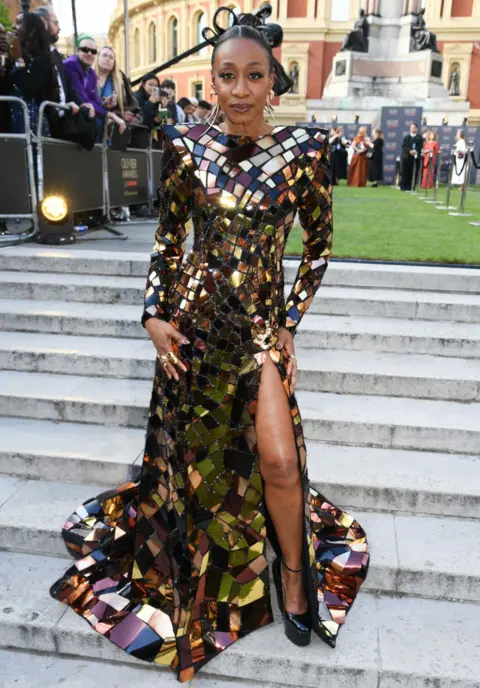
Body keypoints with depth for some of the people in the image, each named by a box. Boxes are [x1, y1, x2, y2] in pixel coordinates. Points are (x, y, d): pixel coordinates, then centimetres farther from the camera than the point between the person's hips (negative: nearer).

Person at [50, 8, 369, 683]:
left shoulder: (305, 148, -4)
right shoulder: (186, 144, -1)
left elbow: (319, 246, 3)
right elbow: (168, 237, 6)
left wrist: (289, 324, -2)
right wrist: (155, 314, -1)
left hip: (263, 320, -1)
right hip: (194, 317, 1)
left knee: (278, 459, -9)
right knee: (194, 454, 12)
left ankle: (295, 575, 23)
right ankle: (195, 580, 42)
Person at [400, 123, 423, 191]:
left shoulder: (419, 137, 10)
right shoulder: (406, 137, 11)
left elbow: (420, 146, 1)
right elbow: (403, 146, 0)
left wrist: (415, 151, -17)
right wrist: (409, 151, -14)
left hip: (416, 157, 0)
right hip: (407, 157, 0)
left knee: (414, 173, -3)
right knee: (405, 172, -2)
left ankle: (412, 187, 0)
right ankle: (404, 187, 3)